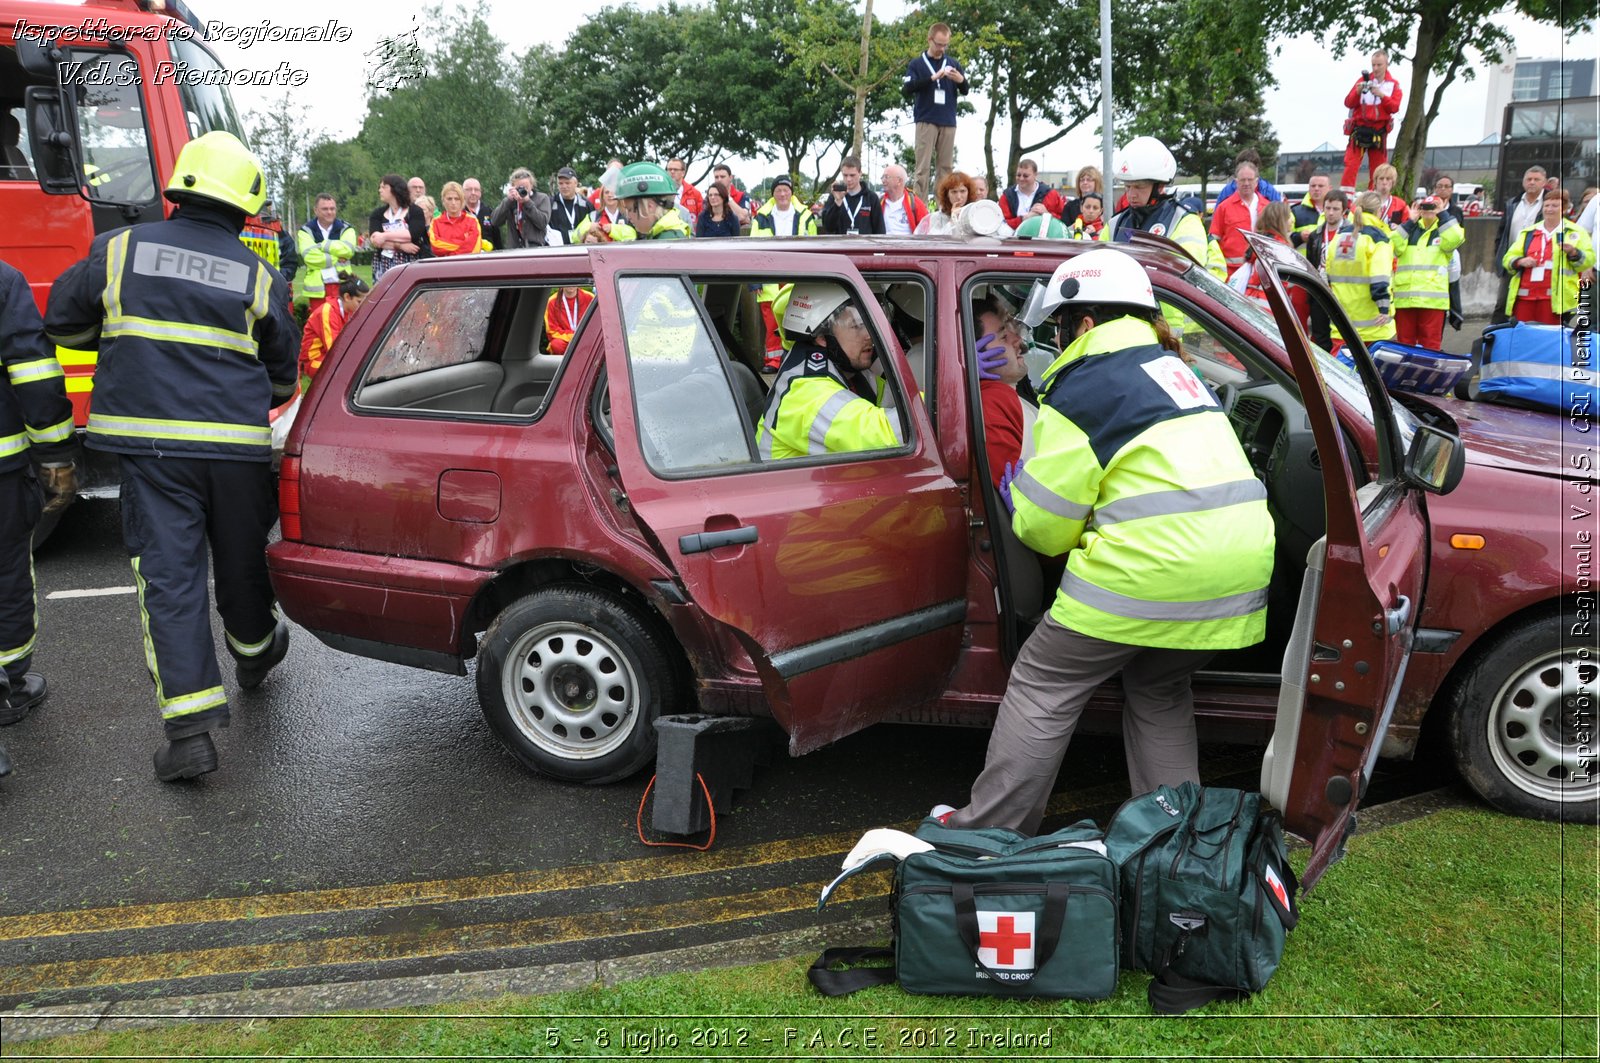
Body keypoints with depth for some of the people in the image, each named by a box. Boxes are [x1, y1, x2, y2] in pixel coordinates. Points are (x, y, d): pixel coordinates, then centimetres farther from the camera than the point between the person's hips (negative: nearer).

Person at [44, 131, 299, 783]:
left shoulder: (119, 251, 1)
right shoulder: (259, 278, 1)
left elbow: (63, 321, 11)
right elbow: (284, 375, 10)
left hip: (149, 443, 0)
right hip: (238, 444, 1)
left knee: (168, 573, -1)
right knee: (242, 558, 20)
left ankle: (190, 726, -7)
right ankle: (254, 651, 45)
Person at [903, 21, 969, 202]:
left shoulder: (953, 63, 14)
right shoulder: (917, 64, 6)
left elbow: (966, 91, 14)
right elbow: (907, 88, -7)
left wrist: (962, 81, -9)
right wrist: (932, 78, -17)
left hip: (948, 122, 3)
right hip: (926, 121, -3)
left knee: (946, 167, 2)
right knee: (922, 167, -7)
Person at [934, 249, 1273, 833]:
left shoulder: (1085, 385, -6)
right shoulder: (1171, 367, 19)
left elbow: (1044, 526, -6)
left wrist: (1017, 495, 16)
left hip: (1150, 570, -8)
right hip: (1239, 564, 8)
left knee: (1043, 686, 5)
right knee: (1160, 692, 25)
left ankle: (987, 830, 12)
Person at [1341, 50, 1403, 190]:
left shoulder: (1394, 85, 6)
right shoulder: (1363, 80, 4)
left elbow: (1394, 107, -6)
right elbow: (1348, 103, -1)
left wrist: (1382, 95, -20)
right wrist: (1358, 92, -20)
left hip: (1379, 131, 1)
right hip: (1360, 129, -1)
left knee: (1378, 168, 5)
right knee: (1351, 164, -13)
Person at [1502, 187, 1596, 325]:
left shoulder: (1575, 232, 10)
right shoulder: (1528, 233, 19)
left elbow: (1588, 261, 2)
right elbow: (1508, 258, 15)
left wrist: (1573, 253, -18)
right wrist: (1520, 261, -7)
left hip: (1555, 297, -3)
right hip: (1524, 295, 3)